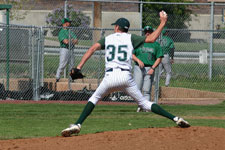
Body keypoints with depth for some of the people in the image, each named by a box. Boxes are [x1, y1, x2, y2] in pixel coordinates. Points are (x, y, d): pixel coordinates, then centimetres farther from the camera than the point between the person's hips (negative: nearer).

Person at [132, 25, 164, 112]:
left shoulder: (156, 45, 10)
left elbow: (159, 58, 6)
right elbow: (132, 55, 9)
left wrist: (153, 68, -8)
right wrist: (138, 60, -11)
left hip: (150, 69, -1)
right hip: (138, 68, 1)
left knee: (147, 90, -5)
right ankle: (140, 105, 5)